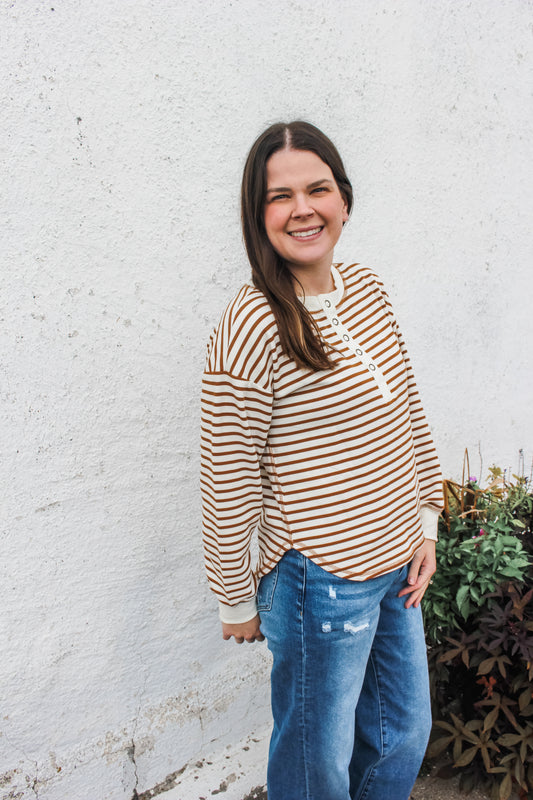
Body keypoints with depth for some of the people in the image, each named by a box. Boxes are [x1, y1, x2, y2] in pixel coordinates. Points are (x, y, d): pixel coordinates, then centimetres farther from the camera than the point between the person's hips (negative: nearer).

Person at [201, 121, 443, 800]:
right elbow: (227, 485, -16)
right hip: (320, 581, -7)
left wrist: (426, 523, 9)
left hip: (398, 563, 7)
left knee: (404, 731, 25)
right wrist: (237, 601, -8)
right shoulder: (251, 329, -22)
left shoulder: (366, 288, 1)